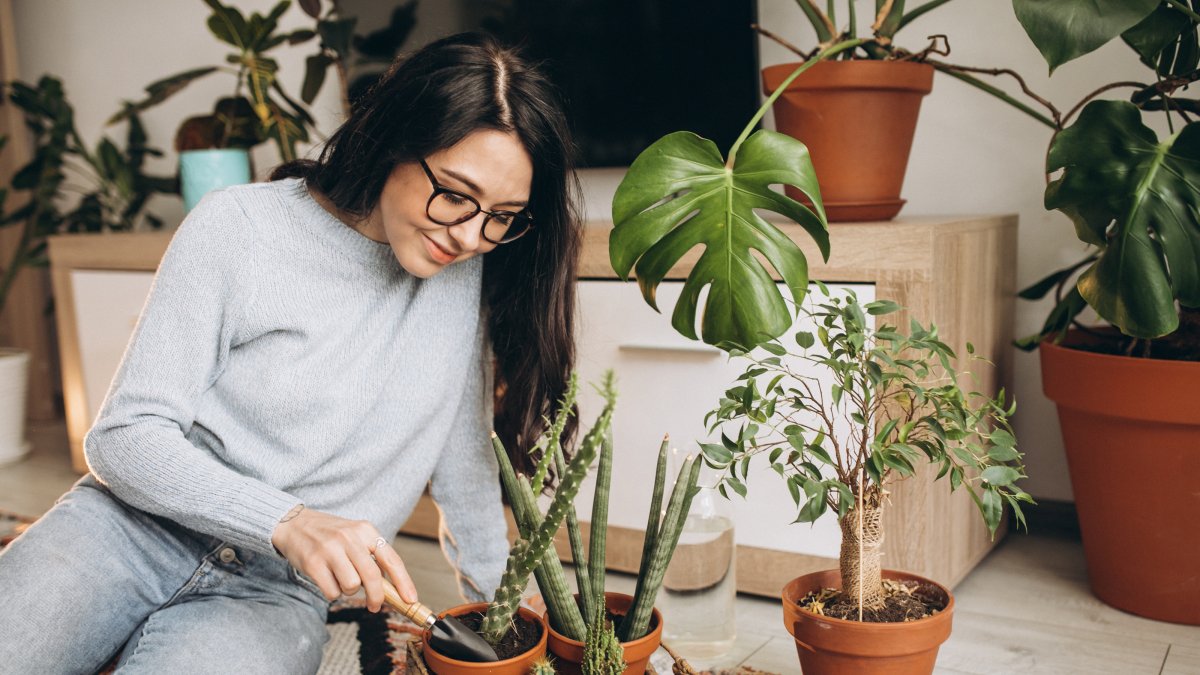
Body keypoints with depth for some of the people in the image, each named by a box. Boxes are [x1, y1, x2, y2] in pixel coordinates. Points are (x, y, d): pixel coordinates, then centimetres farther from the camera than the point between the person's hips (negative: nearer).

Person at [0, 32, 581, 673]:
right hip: (135, 530, -1)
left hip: (273, 595, 2)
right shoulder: (236, 229, -11)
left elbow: (462, 455, 10)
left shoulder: (469, 271, -2)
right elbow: (124, 435, -11)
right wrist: (288, 520, -25)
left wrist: (495, 597, 14)